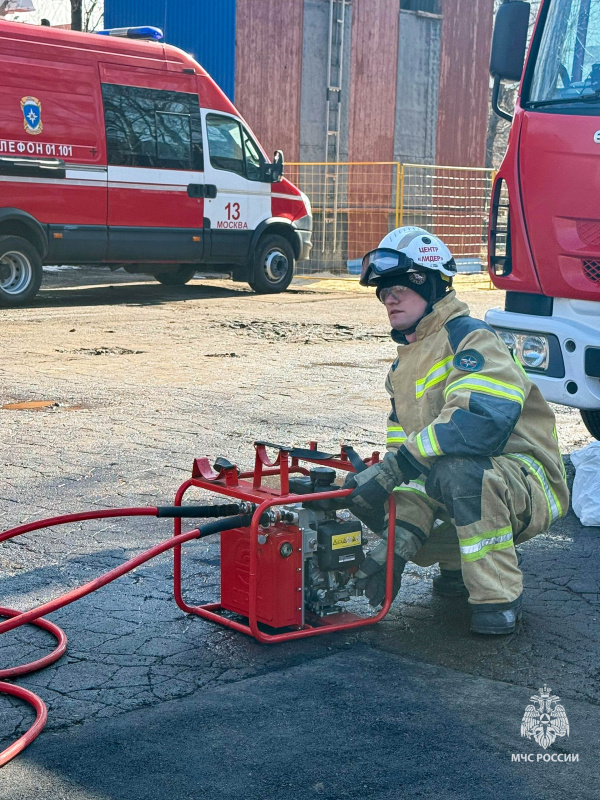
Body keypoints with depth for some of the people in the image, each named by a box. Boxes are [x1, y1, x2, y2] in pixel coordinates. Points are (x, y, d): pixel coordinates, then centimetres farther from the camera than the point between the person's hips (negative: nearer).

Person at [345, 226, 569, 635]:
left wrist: (394, 465, -38)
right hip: (464, 490, 9)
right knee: (366, 501, -4)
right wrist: (400, 539, -13)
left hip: (526, 484, -9)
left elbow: (484, 420, -36)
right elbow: (407, 456, 5)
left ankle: (499, 594, -21)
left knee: (456, 468, -38)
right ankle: (460, 562, 14)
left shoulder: (471, 337, -15)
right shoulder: (404, 366, 12)